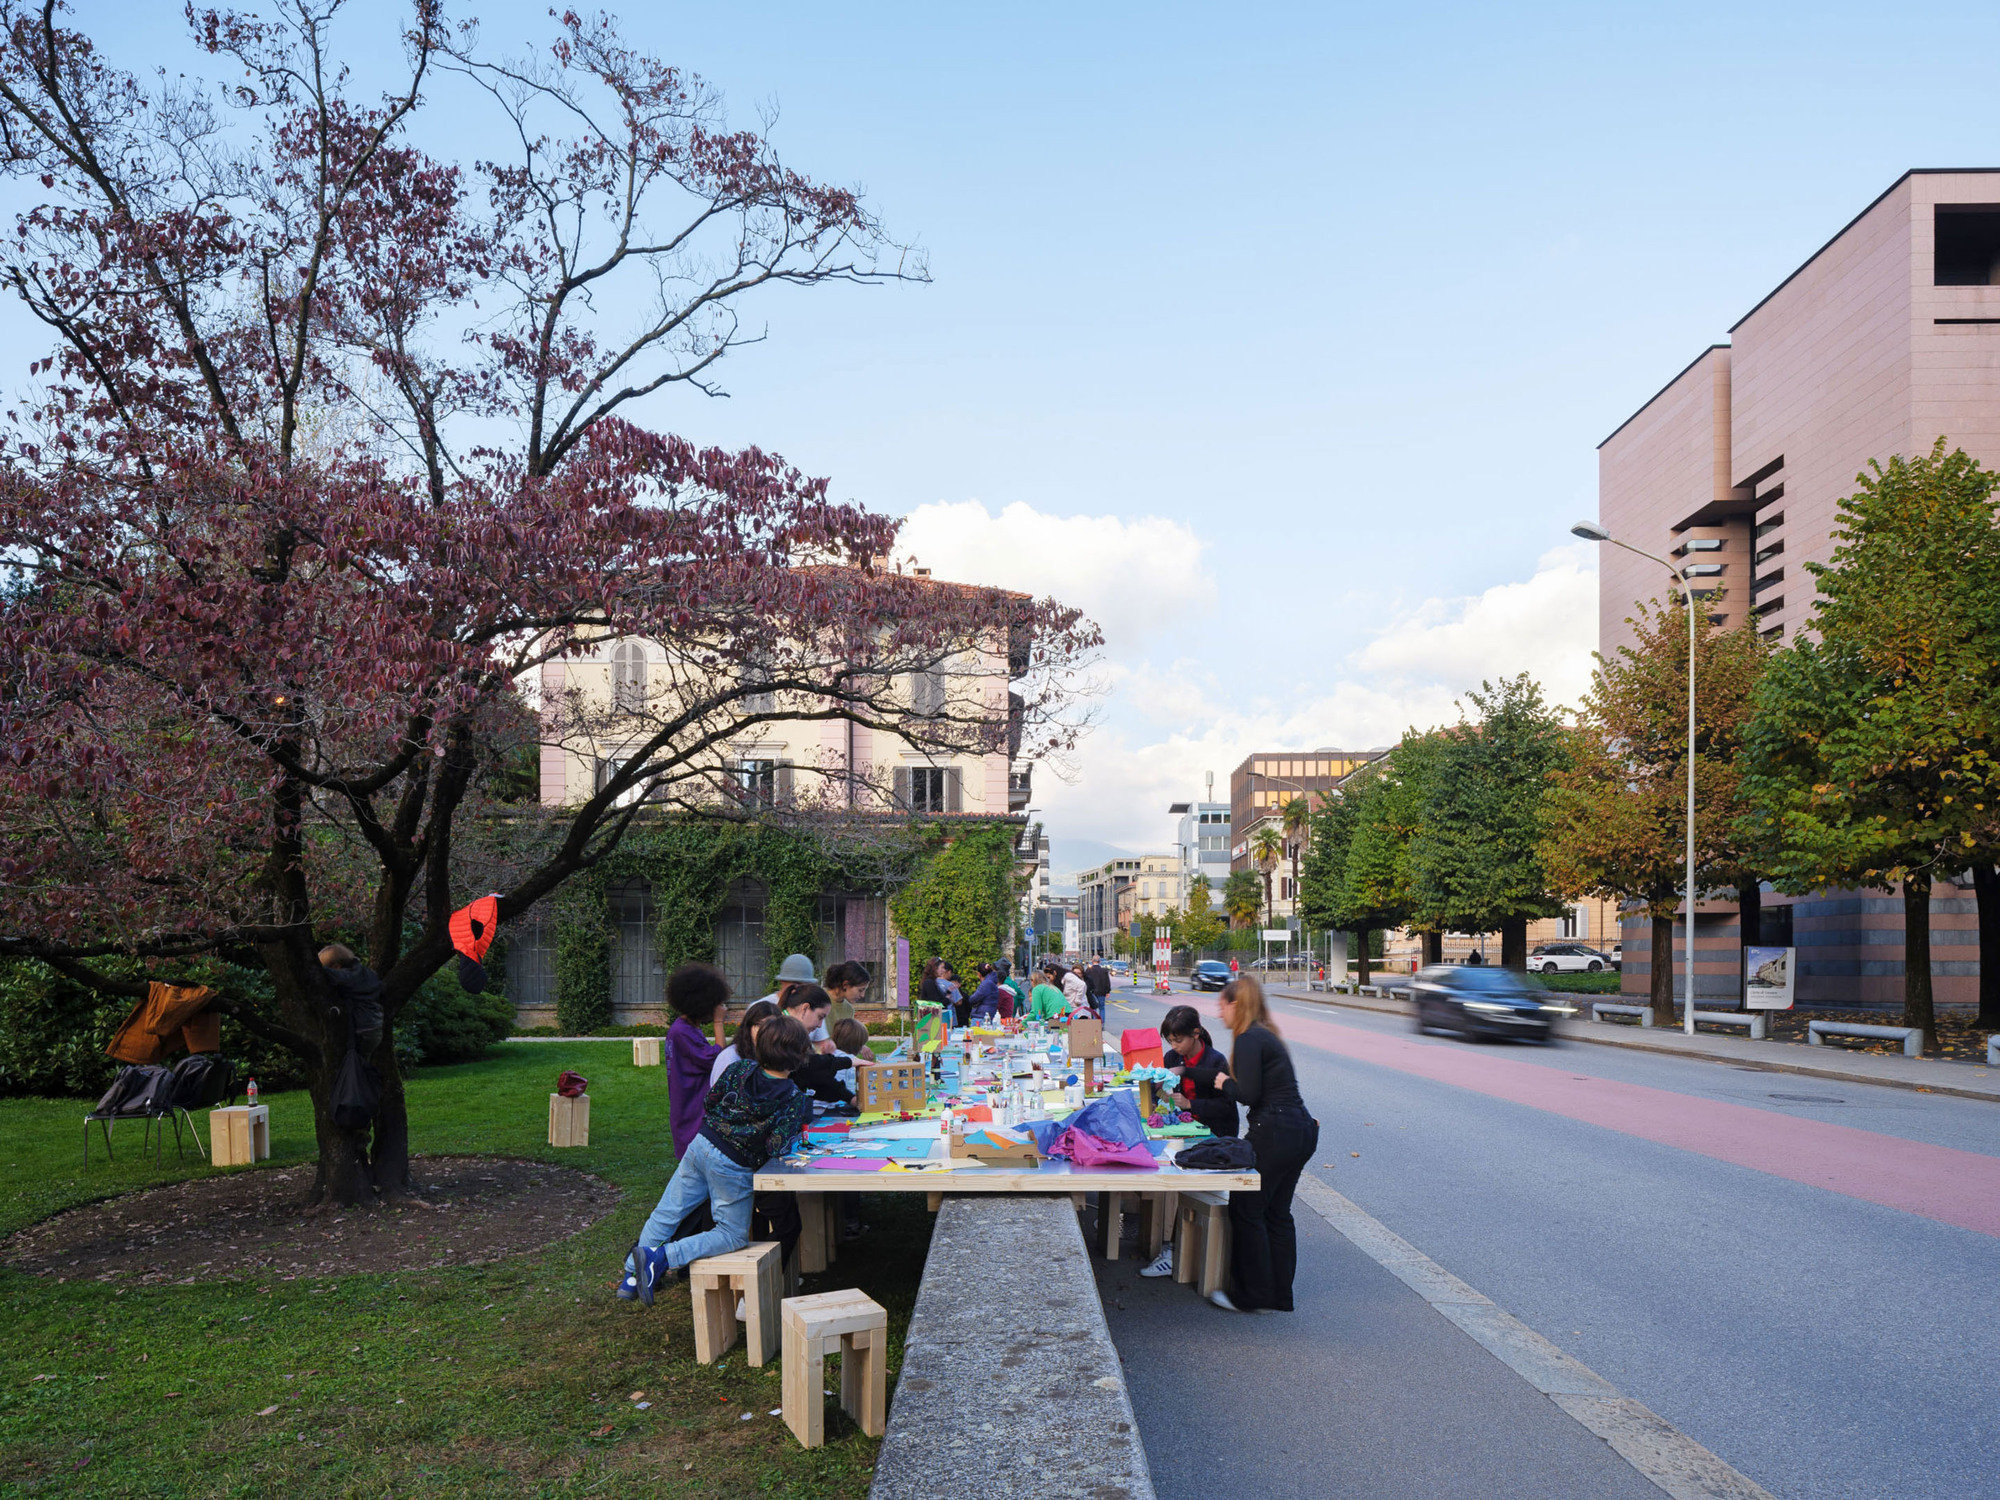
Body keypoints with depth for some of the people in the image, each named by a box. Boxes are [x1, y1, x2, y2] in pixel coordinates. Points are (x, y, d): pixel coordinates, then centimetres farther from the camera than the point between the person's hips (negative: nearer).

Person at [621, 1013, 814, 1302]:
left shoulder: (739, 1068, -2)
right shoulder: (793, 1098, -16)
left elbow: (709, 1103, 9)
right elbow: (776, 1148, -19)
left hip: (700, 1145, 5)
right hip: (732, 1168, -5)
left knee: (666, 1214, 17)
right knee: (733, 1236, 10)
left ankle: (632, 1278, 23)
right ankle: (659, 1257, -3)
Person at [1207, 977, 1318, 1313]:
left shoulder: (1249, 1040, -12)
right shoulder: (1267, 1036, 18)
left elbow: (1248, 1095, -19)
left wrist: (1225, 1084, 2)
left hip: (1275, 1132, -9)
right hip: (1301, 1131, 9)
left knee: (1245, 1210, 2)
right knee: (1277, 1213, 15)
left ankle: (1252, 1296, 8)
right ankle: (1280, 1297, 20)